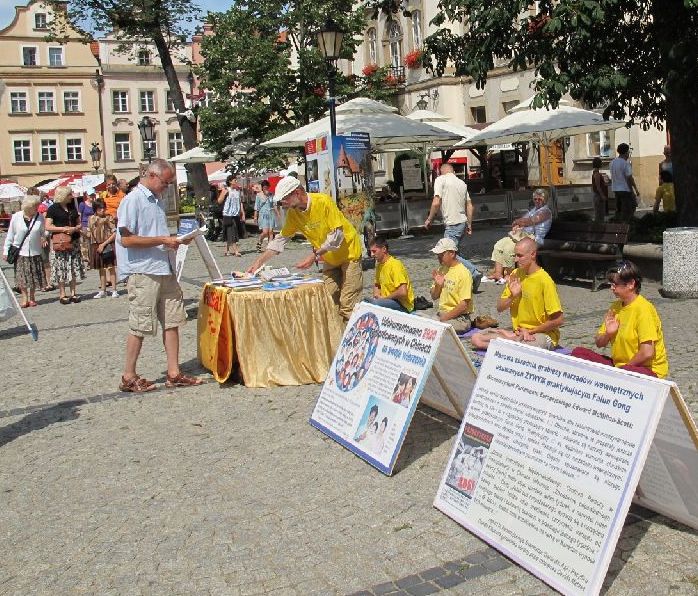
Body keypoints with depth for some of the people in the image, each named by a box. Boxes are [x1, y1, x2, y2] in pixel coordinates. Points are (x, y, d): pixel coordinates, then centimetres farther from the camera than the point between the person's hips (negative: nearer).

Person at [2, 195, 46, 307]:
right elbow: (10, 235, 3)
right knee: (21, 277, -3)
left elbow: (43, 232, 9)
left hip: (35, 251, 1)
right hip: (20, 251, -1)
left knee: (34, 275, 6)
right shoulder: (16, 217, -3)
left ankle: (32, 297, 21)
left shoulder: (40, 217, -1)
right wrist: (6, 250, 3)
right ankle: (24, 297, 9)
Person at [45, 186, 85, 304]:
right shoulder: (53, 209, -3)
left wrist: (75, 228, -5)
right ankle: (62, 294, 3)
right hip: (60, 242, -5)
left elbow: (79, 223, 17)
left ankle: (73, 293, 10)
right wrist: (64, 229, -16)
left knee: (73, 267, 4)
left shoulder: (72, 208, 13)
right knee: (61, 268, -3)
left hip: (73, 241, 5)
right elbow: (48, 227, -8)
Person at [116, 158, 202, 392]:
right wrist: (162, 240, -17)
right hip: (142, 271, -8)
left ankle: (174, 373, 15)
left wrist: (172, 240, 4)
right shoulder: (133, 200, -11)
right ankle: (128, 377, 13)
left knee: (172, 320, 8)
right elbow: (126, 239, -18)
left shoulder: (158, 200, 15)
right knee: (140, 326, 0)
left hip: (163, 269, 8)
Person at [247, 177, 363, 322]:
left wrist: (314, 256, -27)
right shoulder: (292, 213, -5)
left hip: (348, 253, -6)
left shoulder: (323, 201, -24)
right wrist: (258, 262, -2)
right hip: (329, 259, 6)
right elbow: (281, 239, 3)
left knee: (347, 307, -10)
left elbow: (337, 235, -24)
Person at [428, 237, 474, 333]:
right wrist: (438, 285, -4)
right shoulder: (441, 270, 10)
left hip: (460, 317, -7)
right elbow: (434, 297, 16)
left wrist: (444, 318, -16)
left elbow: (464, 305, -17)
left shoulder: (463, 273, -13)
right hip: (441, 313, 7)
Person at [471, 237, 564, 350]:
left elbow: (558, 320, -15)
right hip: (518, 331, 7)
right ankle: (516, 337, -1)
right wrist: (512, 296, -12)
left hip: (543, 334, -7)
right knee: (476, 339, -10)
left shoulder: (544, 280, -15)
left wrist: (530, 331, -9)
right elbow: (499, 308, 8)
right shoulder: (515, 274, 5)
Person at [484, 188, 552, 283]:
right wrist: (516, 226, -1)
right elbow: (522, 221, 22)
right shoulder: (532, 209, 26)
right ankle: (498, 273, -14)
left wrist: (516, 222, 0)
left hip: (532, 238, -9)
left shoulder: (546, 211, -4)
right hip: (521, 234, 10)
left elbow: (529, 222, -15)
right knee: (499, 245, -8)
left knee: (508, 249, -29)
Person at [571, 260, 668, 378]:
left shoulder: (644, 309, -17)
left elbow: (647, 353, -25)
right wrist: (608, 334, -10)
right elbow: (599, 343, 12)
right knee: (578, 353, -5)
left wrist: (623, 368, -12)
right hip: (617, 364, 8)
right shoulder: (616, 306, 8)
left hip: (646, 369, -8)